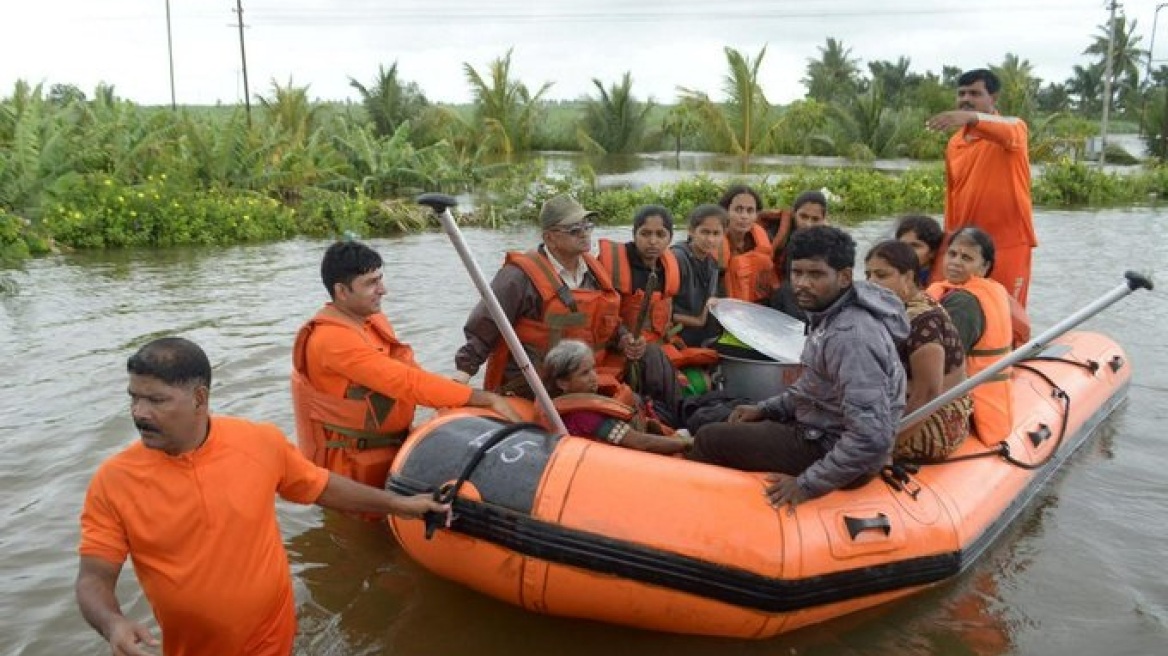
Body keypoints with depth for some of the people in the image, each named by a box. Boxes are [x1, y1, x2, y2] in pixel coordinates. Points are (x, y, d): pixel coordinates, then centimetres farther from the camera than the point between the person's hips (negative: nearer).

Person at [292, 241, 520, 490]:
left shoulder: (374, 320, 9)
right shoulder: (331, 339, -20)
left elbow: (409, 372, 10)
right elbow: (407, 383, -26)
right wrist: (486, 399, -25)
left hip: (392, 446, 8)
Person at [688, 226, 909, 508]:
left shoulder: (850, 336, -30)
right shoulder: (832, 314, 1)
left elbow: (872, 437, -34)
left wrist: (808, 484, -27)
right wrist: (765, 409, 8)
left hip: (832, 450, -10)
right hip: (825, 431, 10)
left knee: (709, 439, -4)